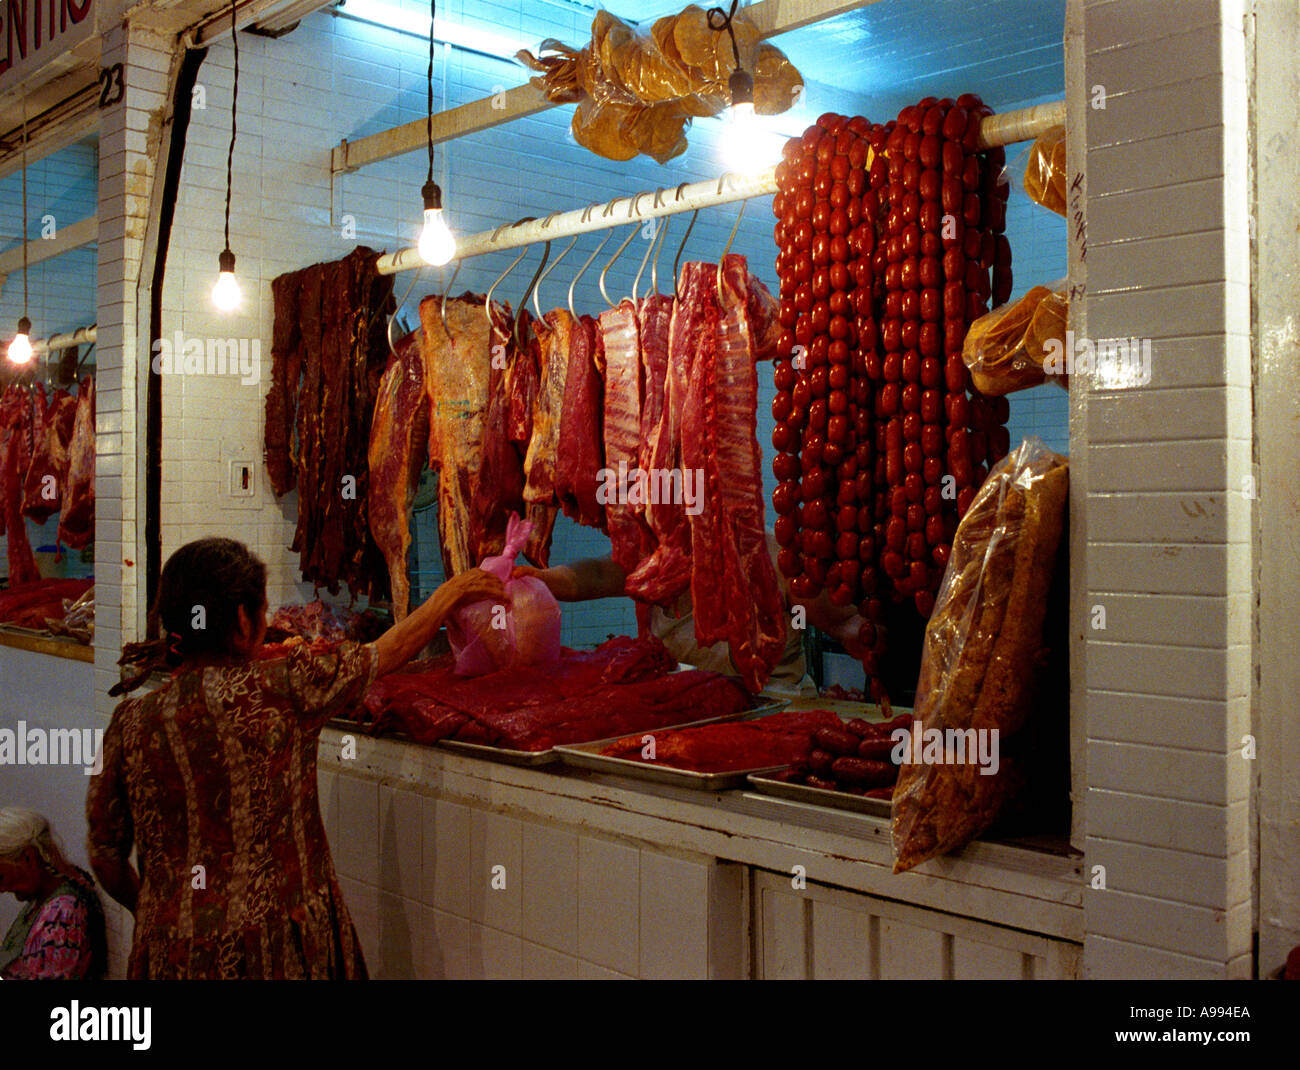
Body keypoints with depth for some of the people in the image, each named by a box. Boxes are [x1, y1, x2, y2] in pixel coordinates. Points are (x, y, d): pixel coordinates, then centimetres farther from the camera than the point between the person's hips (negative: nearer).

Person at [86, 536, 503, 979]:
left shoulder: (130, 723, -4)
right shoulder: (283, 688, -13)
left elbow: (105, 858, 5)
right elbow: (394, 649, 2)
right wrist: (452, 592, 19)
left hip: (171, 953, 3)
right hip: (276, 947, -2)